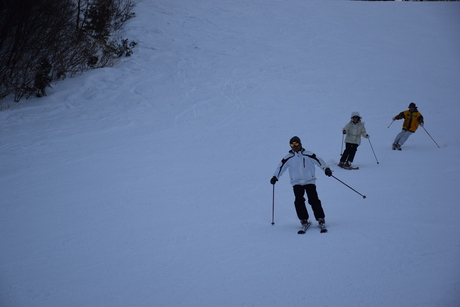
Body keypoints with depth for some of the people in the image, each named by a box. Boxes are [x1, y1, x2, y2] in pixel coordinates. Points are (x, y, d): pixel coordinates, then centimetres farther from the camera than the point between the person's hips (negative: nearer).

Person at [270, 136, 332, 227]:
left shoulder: (308, 155, 2)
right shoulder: (288, 157, 7)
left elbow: (318, 161, -5)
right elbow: (281, 167, 9)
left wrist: (326, 168, -19)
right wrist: (275, 177, 2)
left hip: (310, 181, -1)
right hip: (297, 183, 1)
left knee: (314, 200, -10)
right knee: (299, 200, -14)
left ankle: (320, 218, -3)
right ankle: (303, 219, -4)